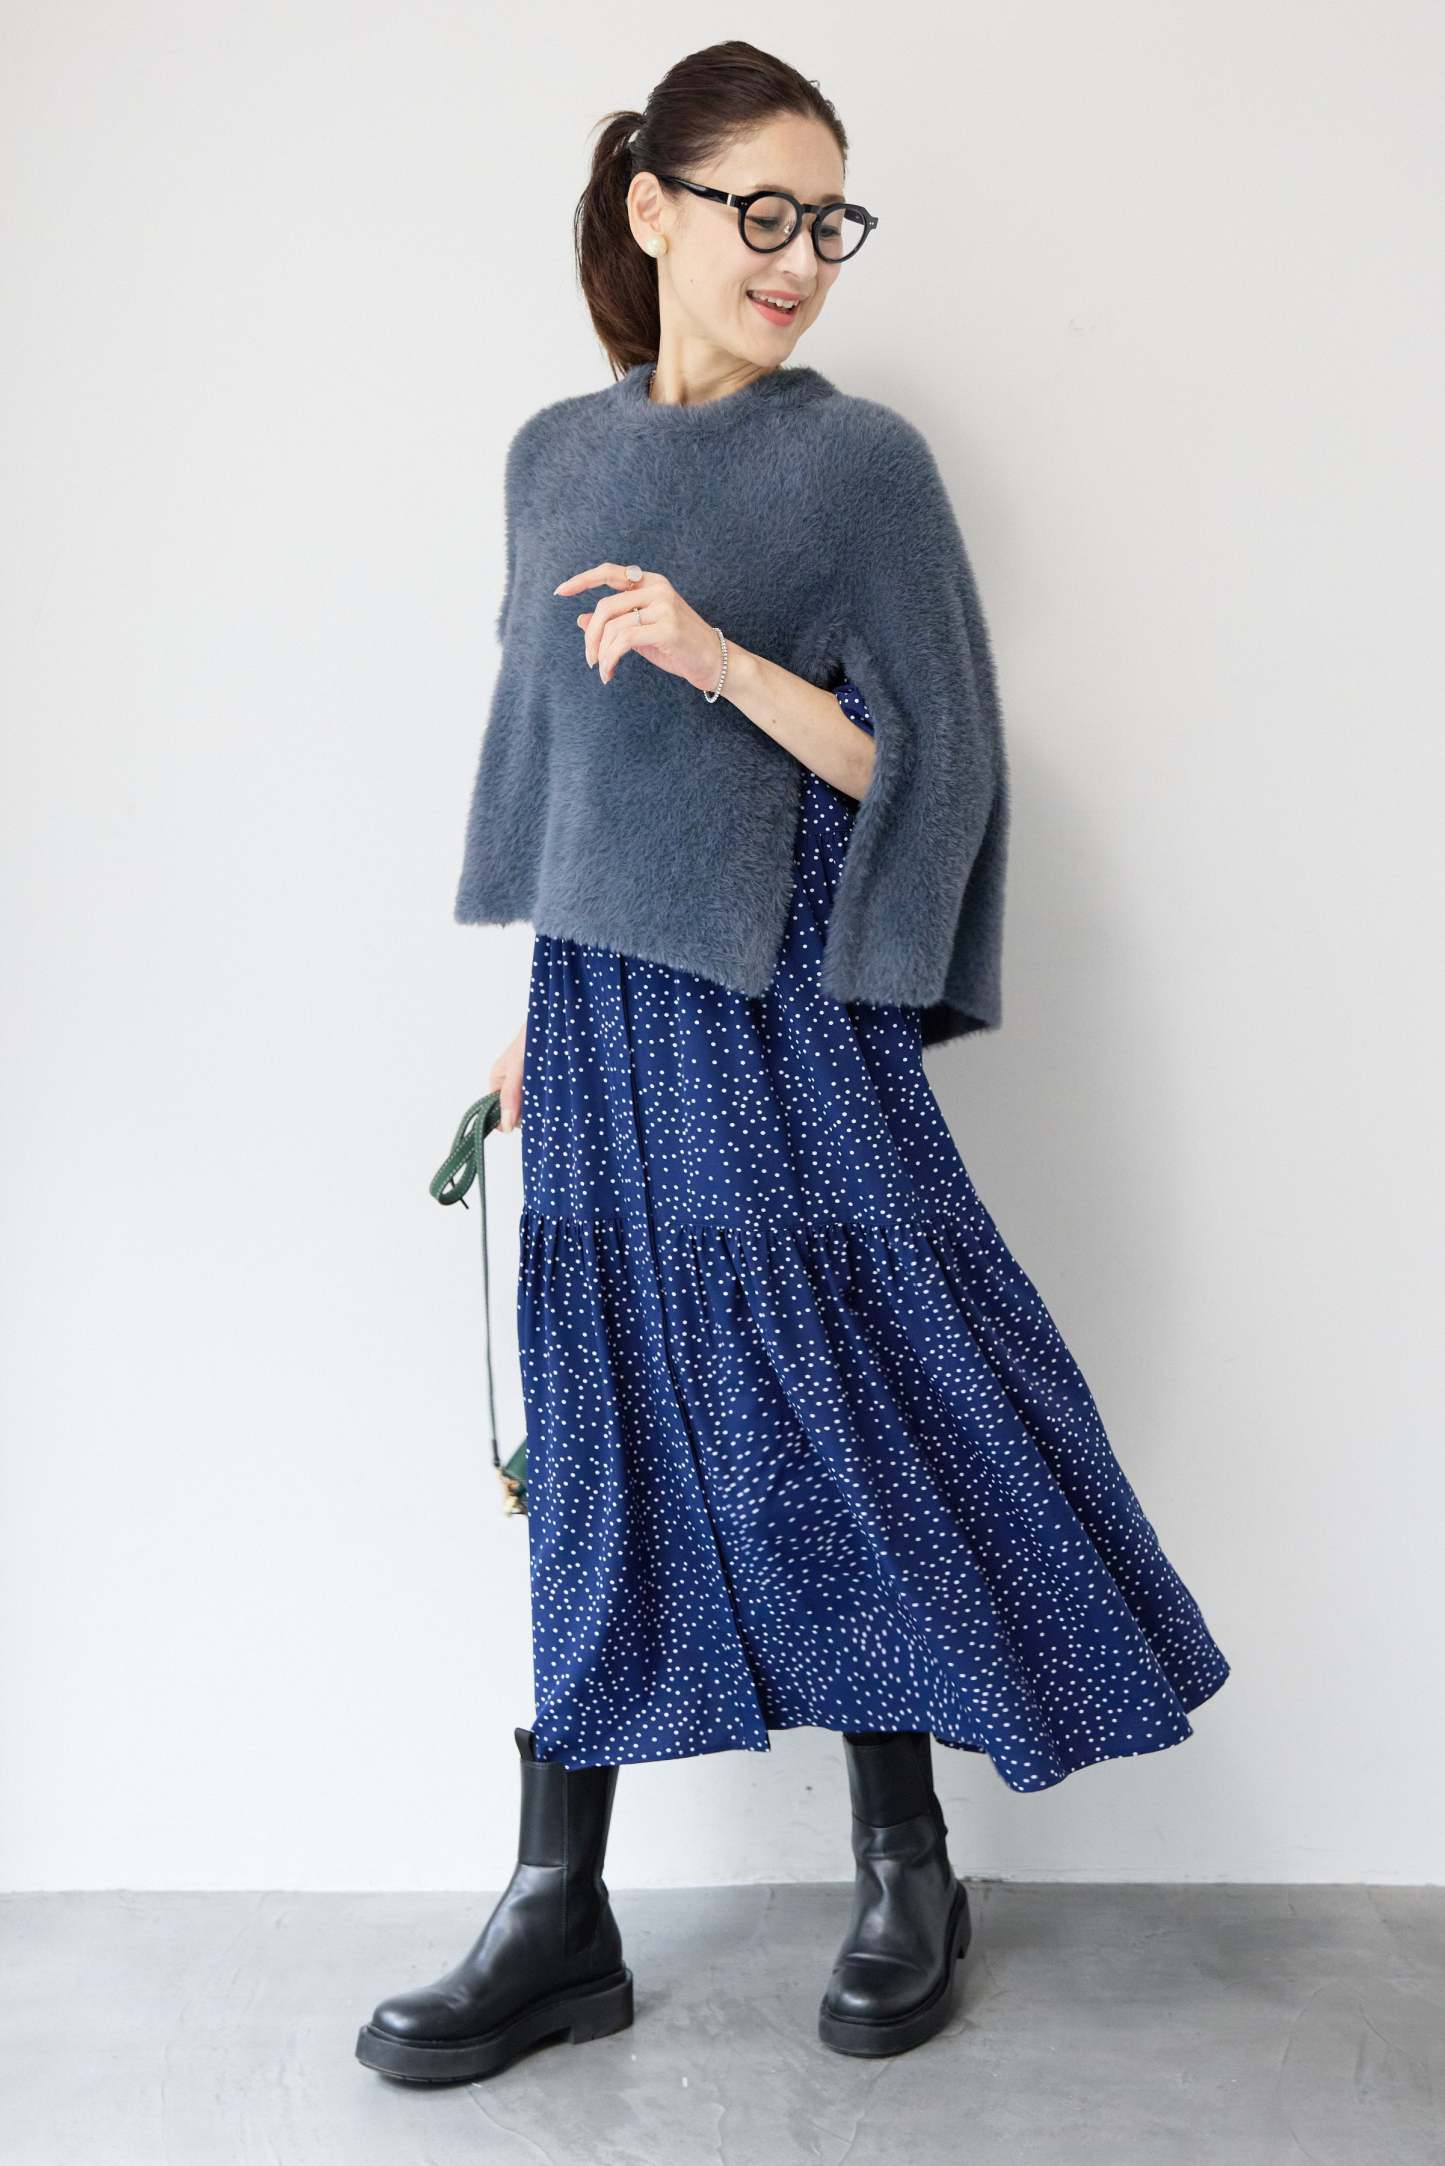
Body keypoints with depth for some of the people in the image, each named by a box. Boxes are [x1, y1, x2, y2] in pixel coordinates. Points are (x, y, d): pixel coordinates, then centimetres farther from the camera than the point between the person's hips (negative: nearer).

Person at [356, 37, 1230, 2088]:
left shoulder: (865, 464, -3)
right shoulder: (556, 456, 13)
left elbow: (931, 765, -6)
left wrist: (726, 657, -19)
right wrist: (542, 1010, 15)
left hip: (784, 1017, -5)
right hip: (601, 1013, 5)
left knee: (837, 1426, 2)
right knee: (599, 1443, 9)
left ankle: (907, 1875, 26)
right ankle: (559, 1916, 22)